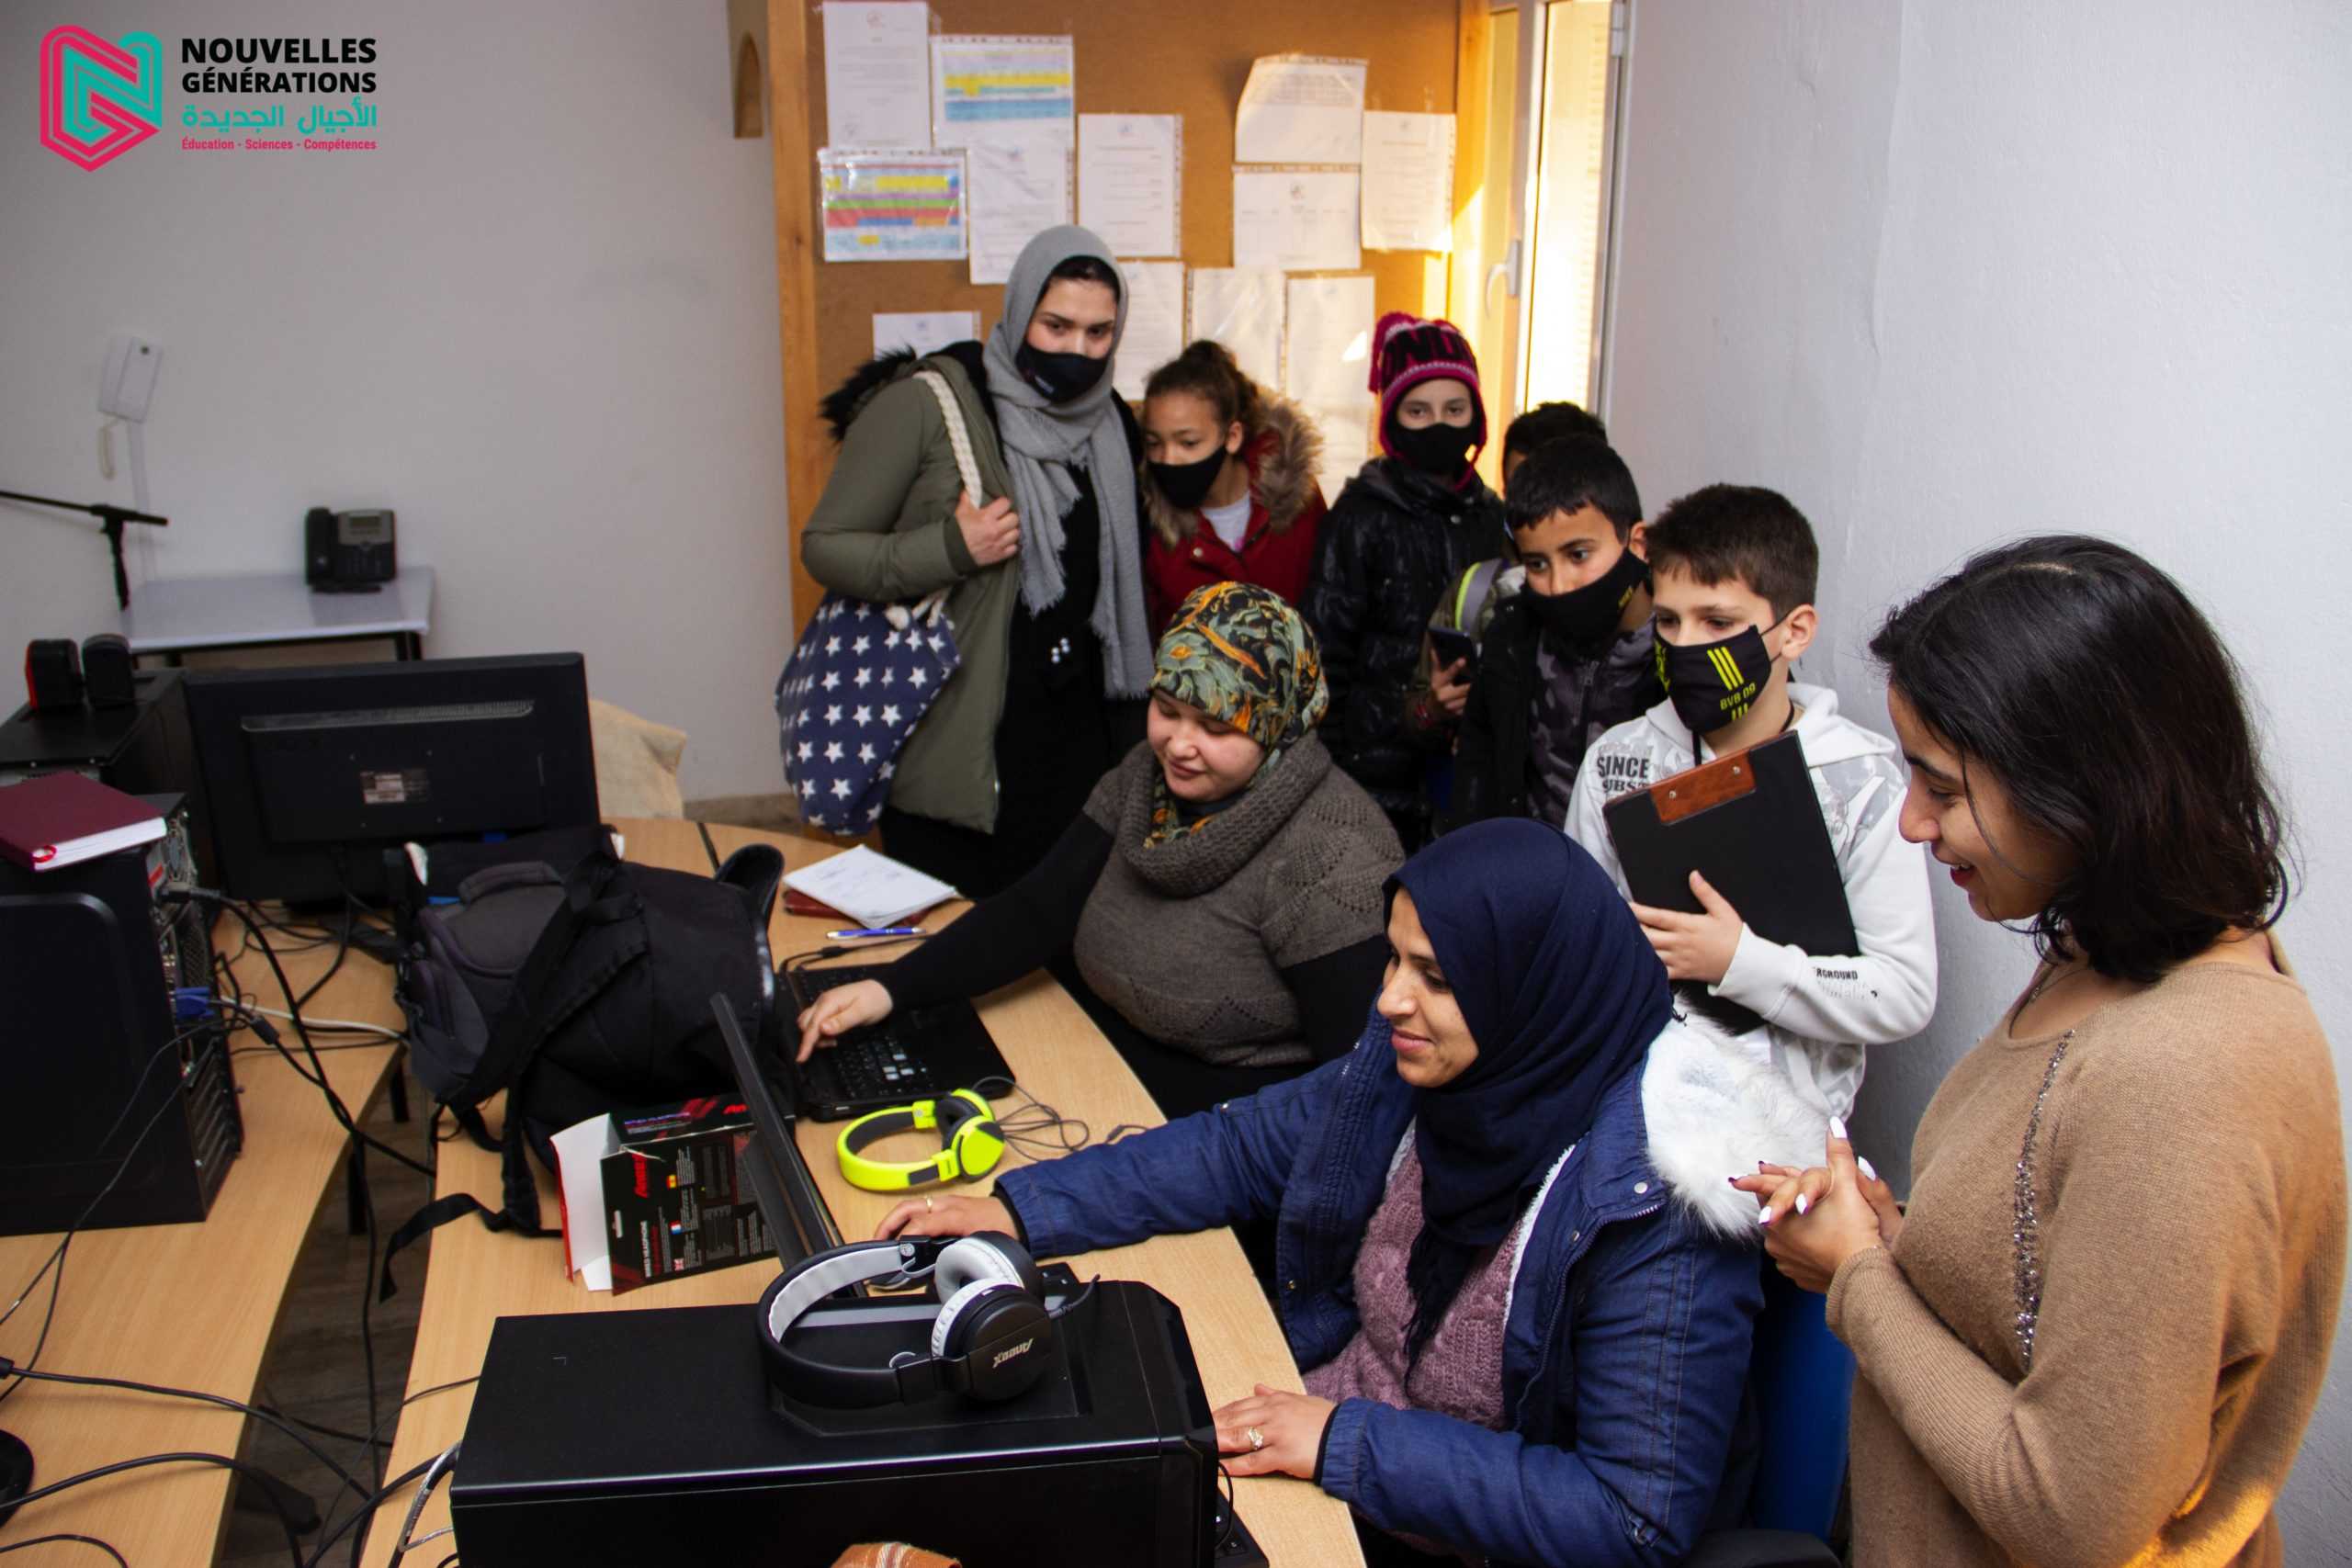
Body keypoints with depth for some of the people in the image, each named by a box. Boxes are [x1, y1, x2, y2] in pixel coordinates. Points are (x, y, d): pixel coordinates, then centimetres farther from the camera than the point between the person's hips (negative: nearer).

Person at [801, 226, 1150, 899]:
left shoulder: (1110, 421, 10)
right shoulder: (924, 404, -8)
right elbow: (824, 546, -6)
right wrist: (950, 549, -20)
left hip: (1076, 739, 5)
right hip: (954, 759, -5)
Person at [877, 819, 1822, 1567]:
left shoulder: (1655, 1203, -27)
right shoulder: (1416, 1066, -9)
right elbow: (1243, 1147, 5)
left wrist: (1352, 1444, -26)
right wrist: (1021, 1208, -2)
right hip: (1320, 1428, 6)